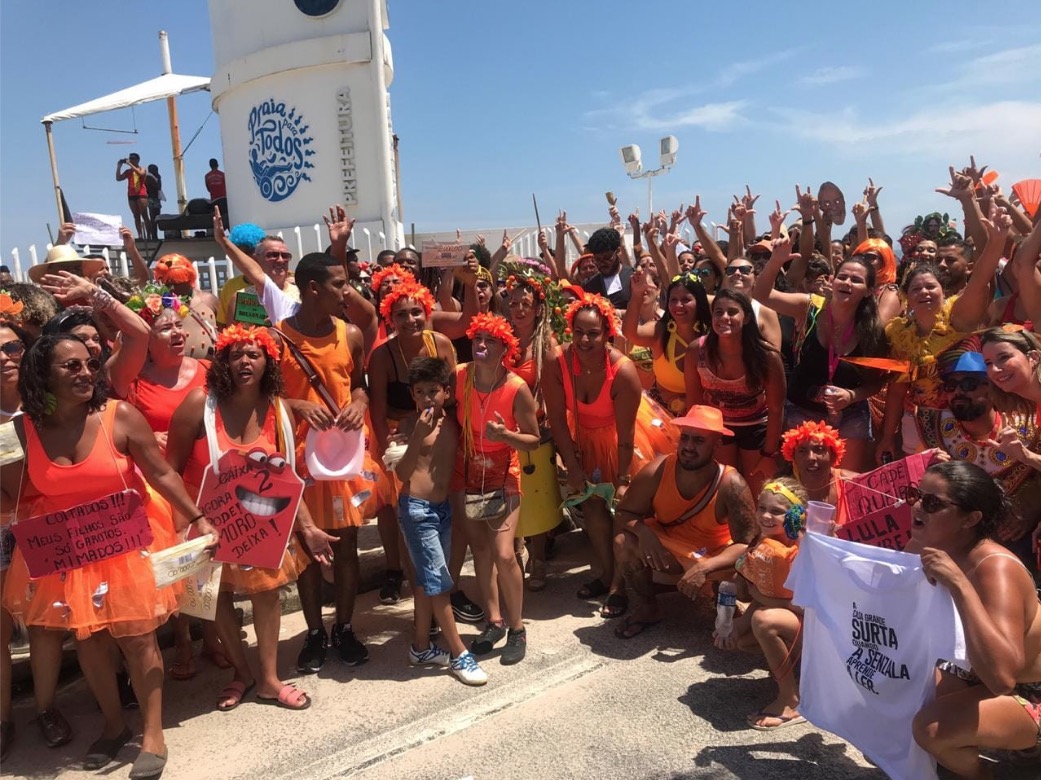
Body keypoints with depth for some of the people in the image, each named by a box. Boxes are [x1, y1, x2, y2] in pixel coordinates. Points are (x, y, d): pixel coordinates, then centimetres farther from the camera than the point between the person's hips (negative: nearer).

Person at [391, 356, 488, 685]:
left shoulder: (452, 424, 3)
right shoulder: (409, 425, -12)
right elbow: (402, 473, -19)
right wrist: (417, 436, -27)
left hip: (444, 507, 6)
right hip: (416, 508, -6)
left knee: (427, 579, 15)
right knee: (437, 580, -3)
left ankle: (421, 646, 28)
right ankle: (459, 653, 7)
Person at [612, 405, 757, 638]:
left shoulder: (730, 484, -27)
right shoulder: (657, 471, -22)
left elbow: (746, 544, -25)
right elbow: (626, 512, -10)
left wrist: (705, 568, -39)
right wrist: (643, 531, -33)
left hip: (715, 556, -2)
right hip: (667, 547, 2)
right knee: (624, 543, -23)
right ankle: (646, 608, 2)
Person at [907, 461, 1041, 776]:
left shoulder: (996, 569, -32)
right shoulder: (923, 546, -9)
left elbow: (1002, 676, -44)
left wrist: (959, 585, -46)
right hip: (981, 676, 8)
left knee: (931, 726, -29)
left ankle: (977, 772, 4)